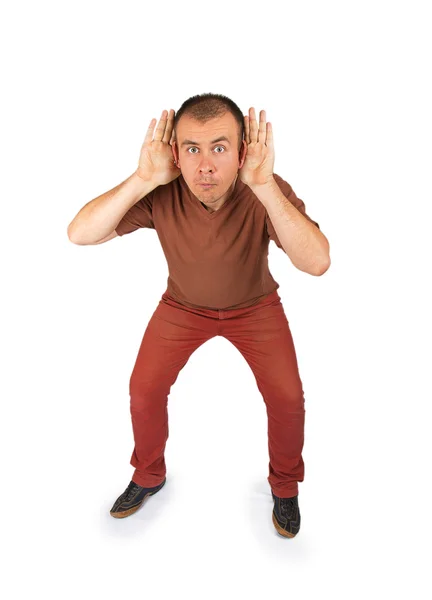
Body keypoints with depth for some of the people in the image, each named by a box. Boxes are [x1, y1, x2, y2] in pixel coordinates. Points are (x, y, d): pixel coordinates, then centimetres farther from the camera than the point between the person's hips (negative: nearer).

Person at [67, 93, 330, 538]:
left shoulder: (267, 192, -30)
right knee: (143, 392, -1)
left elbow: (317, 263, -42)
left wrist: (265, 188, -49)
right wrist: (142, 179, -41)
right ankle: (149, 475, 31)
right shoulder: (161, 194, -27)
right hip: (183, 305, 1)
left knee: (287, 399, -8)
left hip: (255, 306, -1)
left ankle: (284, 484, 25)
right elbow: (79, 234, -31)